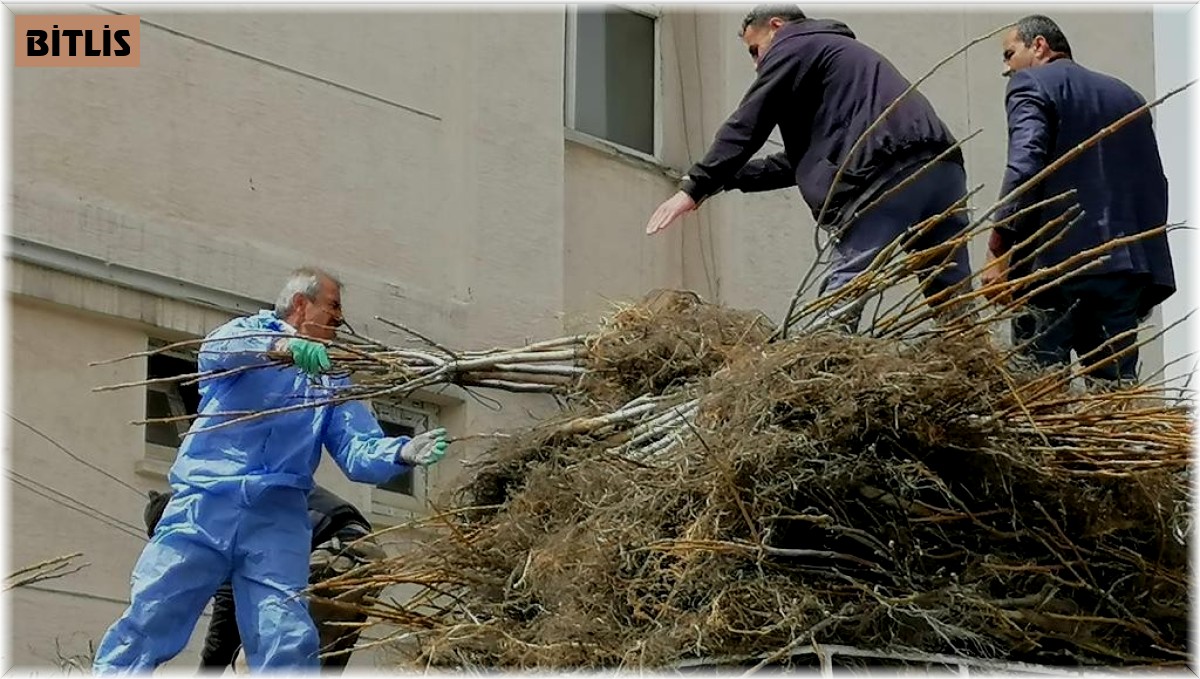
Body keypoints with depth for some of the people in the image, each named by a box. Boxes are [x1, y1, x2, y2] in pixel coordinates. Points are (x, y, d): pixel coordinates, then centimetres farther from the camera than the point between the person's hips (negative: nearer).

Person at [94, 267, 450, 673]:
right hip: (204, 504, -2)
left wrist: (403, 453, -16)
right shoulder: (251, 331, 11)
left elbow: (358, 452, 6)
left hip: (277, 520, 3)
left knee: (289, 644, -9)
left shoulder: (332, 382, 19)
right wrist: (279, 346, -33)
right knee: (148, 620, -6)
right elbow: (215, 350, -14)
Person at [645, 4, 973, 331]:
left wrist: (694, 188, 4)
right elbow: (802, 156, 37)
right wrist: (728, 178, 34)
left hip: (890, 174, -8)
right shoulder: (846, 52, 39)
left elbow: (746, 126, 3)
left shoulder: (793, 47, 12)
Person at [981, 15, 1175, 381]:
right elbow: (1155, 184, 20)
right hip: (1125, 265, 6)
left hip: (1055, 264, -6)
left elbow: (1024, 168, -12)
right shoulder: (1127, 95, 23)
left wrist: (997, 252, -14)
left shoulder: (1031, 85, 3)